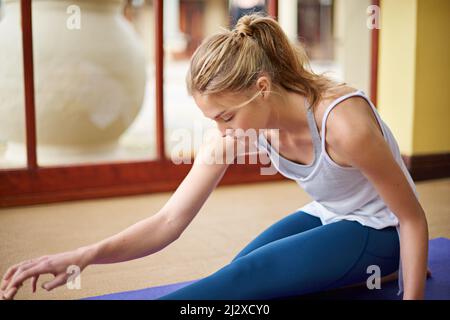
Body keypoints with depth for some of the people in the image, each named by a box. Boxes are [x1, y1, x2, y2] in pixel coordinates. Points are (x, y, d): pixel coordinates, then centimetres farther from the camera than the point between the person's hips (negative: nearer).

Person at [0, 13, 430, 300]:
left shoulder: (344, 123, -34)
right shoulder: (235, 130, -16)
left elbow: (412, 219, -21)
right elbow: (170, 220, -21)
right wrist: (89, 253, -34)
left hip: (379, 230, -6)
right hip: (325, 218, 6)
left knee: (248, 277, -24)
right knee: (236, 280, -21)